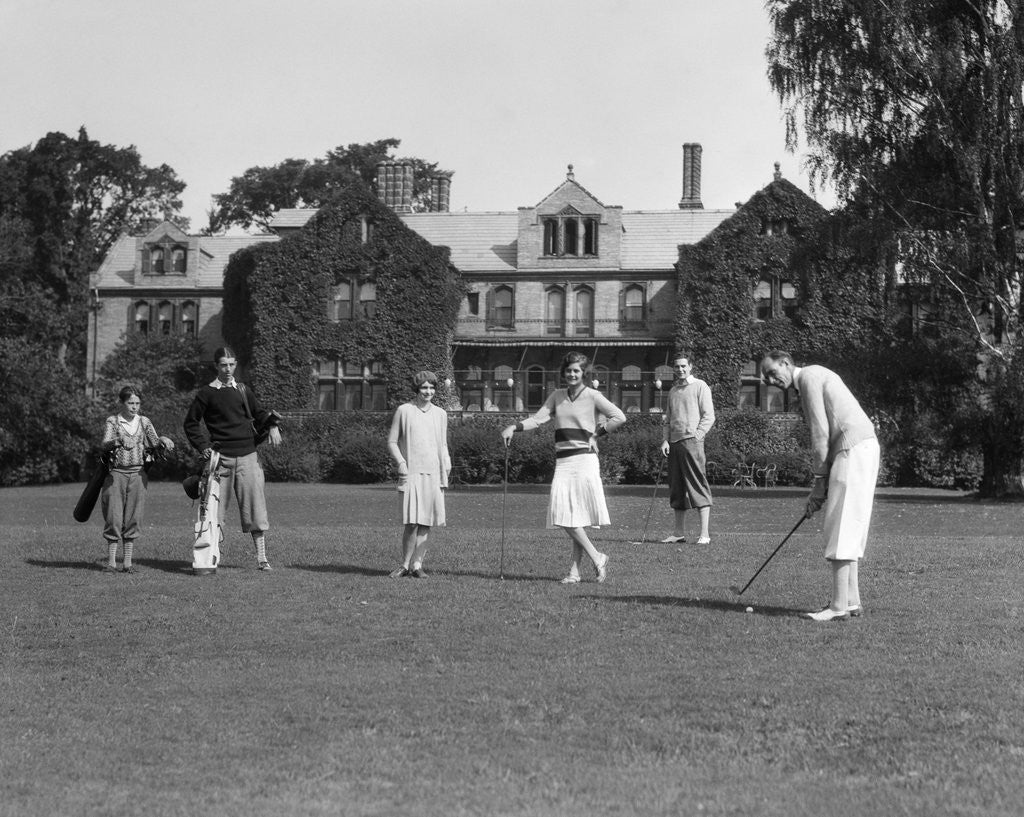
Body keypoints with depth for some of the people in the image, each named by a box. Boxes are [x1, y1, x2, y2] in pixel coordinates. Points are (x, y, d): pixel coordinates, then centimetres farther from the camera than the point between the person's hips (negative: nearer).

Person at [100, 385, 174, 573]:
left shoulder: (144, 422, 8)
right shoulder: (112, 421, 0)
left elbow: (156, 445, 4)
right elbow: (105, 444, -15)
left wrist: (163, 442, -19)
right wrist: (119, 441, -36)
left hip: (137, 473, 2)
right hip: (116, 473, -2)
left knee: (133, 518, 3)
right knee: (114, 518, -3)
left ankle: (128, 562, 9)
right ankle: (111, 562, 2)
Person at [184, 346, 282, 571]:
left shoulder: (243, 390, 12)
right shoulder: (207, 393, 3)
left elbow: (257, 414, 22)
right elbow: (191, 422, 8)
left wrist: (272, 425, 2)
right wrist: (202, 446, -3)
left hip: (247, 455, 2)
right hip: (221, 457, -2)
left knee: (255, 504, -2)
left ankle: (261, 556, 1)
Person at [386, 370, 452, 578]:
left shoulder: (440, 414, 14)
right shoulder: (404, 411, 3)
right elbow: (392, 441, 4)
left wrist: (446, 463, 5)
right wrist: (400, 463, -8)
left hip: (433, 473, 4)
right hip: (411, 473, -4)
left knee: (426, 522, 2)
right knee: (412, 522, -12)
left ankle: (417, 564, 7)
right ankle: (405, 565, -2)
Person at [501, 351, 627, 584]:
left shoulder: (592, 396, 0)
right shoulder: (557, 396, 15)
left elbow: (619, 417, -4)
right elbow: (539, 418, 7)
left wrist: (597, 433, -4)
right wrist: (515, 427, -8)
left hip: (584, 458, -5)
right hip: (562, 461, 5)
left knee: (578, 518, -6)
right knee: (564, 516, -4)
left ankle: (575, 570, 2)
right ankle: (597, 558, 4)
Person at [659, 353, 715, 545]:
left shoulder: (700, 387, 0)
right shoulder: (673, 390, 19)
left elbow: (709, 416, -4)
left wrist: (696, 435, -13)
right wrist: (666, 439, 8)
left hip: (691, 441, -7)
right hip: (674, 442, 7)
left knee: (698, 486, -9)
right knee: (676, 488, 8)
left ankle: (704, 534, -10)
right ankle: (679, 532, 13)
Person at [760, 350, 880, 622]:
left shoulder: (809, 377, -6)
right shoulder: (814, 378, 24)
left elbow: (821, 433, -12)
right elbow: (828, 435, 21)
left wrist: (820, 480, -7)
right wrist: (820, 486, 14)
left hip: (854, 449, -10)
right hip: (861, 448, 10)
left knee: (840, 528, -10)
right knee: (847, 530, 12)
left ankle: (839, 605, -11)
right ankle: (851, 600, 13)